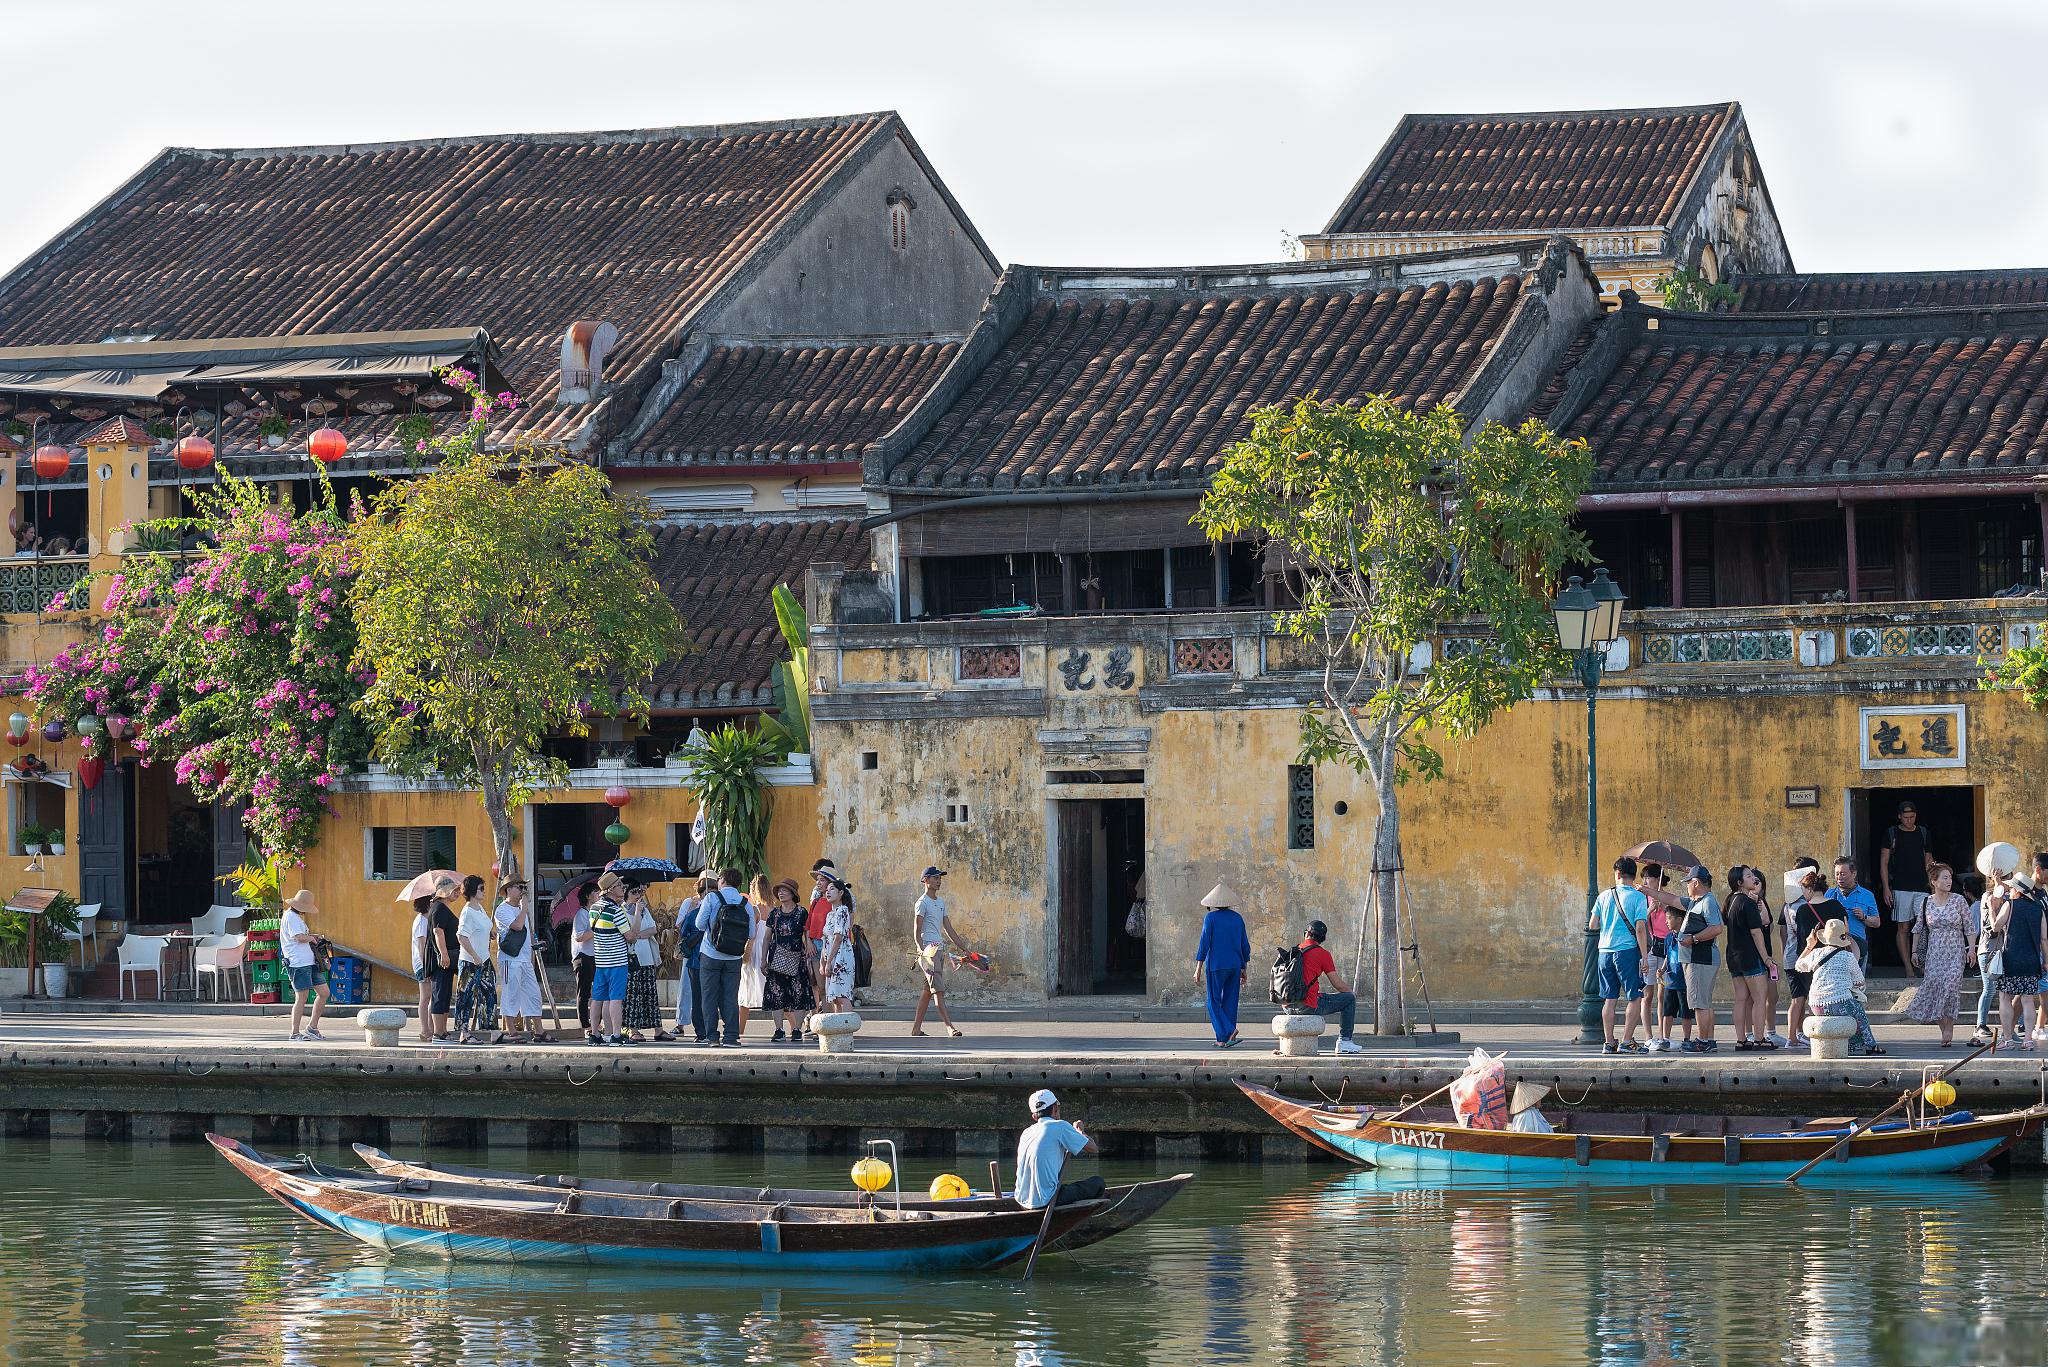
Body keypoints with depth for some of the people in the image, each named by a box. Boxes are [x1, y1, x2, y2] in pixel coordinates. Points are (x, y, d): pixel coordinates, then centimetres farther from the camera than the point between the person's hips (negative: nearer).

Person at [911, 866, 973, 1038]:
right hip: (928, 949, -9)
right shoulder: (923, 902, -7)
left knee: (928, 990, 10)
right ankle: (949, 1026, -23)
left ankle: (916, 1028, 15)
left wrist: (963, 947, 19)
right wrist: (922, 951, -25)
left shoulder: (941, 902, 18)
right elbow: (917, 931, -13)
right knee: (938, 990, -15)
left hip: (939, 949, 9)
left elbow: (948, 929, 22)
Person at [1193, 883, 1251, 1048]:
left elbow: (1204, 943, -10)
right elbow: (1245, 946, 11)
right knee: (1230, 1001, 9)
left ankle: (1229, 1031, -19)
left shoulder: (1211, 918, -7)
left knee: (1214, 1002, 0)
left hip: (1215, 966, -5)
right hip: (1234, 966, 5)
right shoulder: (1237, 918, 7)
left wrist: (1198, 968, -6)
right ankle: (1223, 1040, 10)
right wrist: (1243, 969, 19)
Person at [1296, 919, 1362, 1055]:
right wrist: (1351, 992, 19)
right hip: (1309, 1005, -7)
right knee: (1349, 999, 9)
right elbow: (1337, 984, -3)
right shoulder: (1322, 954, -6)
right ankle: (1344, 1041, 10)